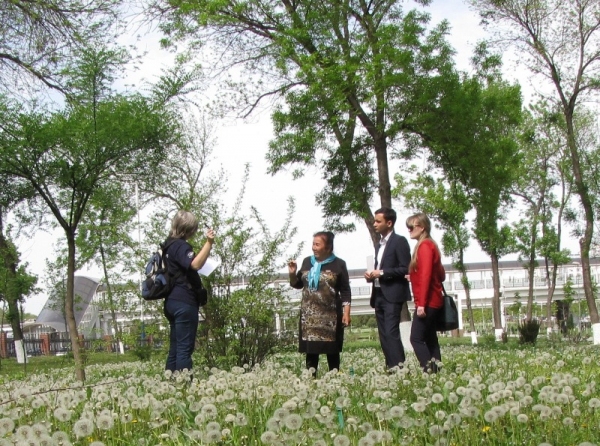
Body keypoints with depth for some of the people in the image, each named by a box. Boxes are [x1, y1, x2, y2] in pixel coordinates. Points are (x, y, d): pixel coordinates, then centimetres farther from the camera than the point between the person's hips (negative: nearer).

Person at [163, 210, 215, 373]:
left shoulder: (169, 245, 18)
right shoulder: (181, 246, -12)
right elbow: (195, 264, -30)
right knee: (185, 348, -10)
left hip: (173, 301, 10)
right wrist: (209, 243, -34)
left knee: (175, 348, 11)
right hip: (184, 302, -10)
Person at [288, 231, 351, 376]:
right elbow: (298, 284, 19)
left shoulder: (338, 264, 0)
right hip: (309, 315, 3)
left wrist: (346, 312, -8)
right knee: (310, 350, 1)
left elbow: (345, 291, -1)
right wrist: (292, 273, -1)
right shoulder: (307, 262, 10)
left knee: (332, 351, 2)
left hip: (330, 315, -3)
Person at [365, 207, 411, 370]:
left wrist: (381, 272, -16)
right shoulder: (379, 245, 20)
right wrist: (372, 275, 5)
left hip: (392, 295, -8)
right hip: (379, 295, 8)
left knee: (391, 333, -16)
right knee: (383, 335, 6)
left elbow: (406, 269, -13)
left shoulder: (399, 241, -6)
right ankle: (390, 368, 8)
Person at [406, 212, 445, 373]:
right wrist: (413, 276, 15)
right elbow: (441, 275, 19)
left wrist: (421, 304, -22)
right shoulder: (429, 245, 16)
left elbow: (425, 275, -20)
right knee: (430, 338, 8)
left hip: (427, 302, -10)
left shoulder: (424, 245, -12)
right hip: (432, 301, 10)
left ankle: (430, 370, -14)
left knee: (416, 338, -11)